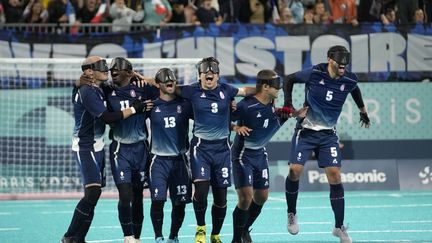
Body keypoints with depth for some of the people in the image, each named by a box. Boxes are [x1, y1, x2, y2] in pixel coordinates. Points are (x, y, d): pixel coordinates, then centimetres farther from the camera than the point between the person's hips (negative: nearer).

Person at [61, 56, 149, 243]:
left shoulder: (97, 89, 11)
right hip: (85, 148, -10)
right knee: (93, 192, -18)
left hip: (96, 147, 10)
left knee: (93, 195, 8)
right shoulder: (86, 92, -18)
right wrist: (134, 109, -17)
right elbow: (107, 117, -23)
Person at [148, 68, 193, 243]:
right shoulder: (152, 105, 1)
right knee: (157, 201, -12)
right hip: (159, 160, -2)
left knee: (180, 203, 5)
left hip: (179, 160, 2)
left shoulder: (184, 104, 4)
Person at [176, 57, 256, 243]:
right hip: (201, 146, -2)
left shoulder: (225, 90, 2)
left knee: (221, 196, 6)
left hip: (222, 147, 2)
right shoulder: (193, 91, -3)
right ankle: (200, 228, 4)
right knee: (201, 187, -20)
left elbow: (246, 90, 17)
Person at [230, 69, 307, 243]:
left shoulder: (272, 104, -3)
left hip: (260, 154, 8)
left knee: (261, 196, 13)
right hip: (243, 155, -8)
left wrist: (292, 115, 3)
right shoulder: (246, 106, -25)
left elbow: (275, 125, 13)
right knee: (246, 197, -15)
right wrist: (236, 128, -34)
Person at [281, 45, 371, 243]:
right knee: (295, 170, -14)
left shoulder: (349, 80, -7)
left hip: (328, 134, 2)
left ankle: (339, 227, 1)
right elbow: (289, 79, 2)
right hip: (306, 130, -2)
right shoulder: (314, 73, -14)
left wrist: (362, 110, 28)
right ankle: (291, 214, 12)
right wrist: (288, 104, -5)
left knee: (335, 175, -7)